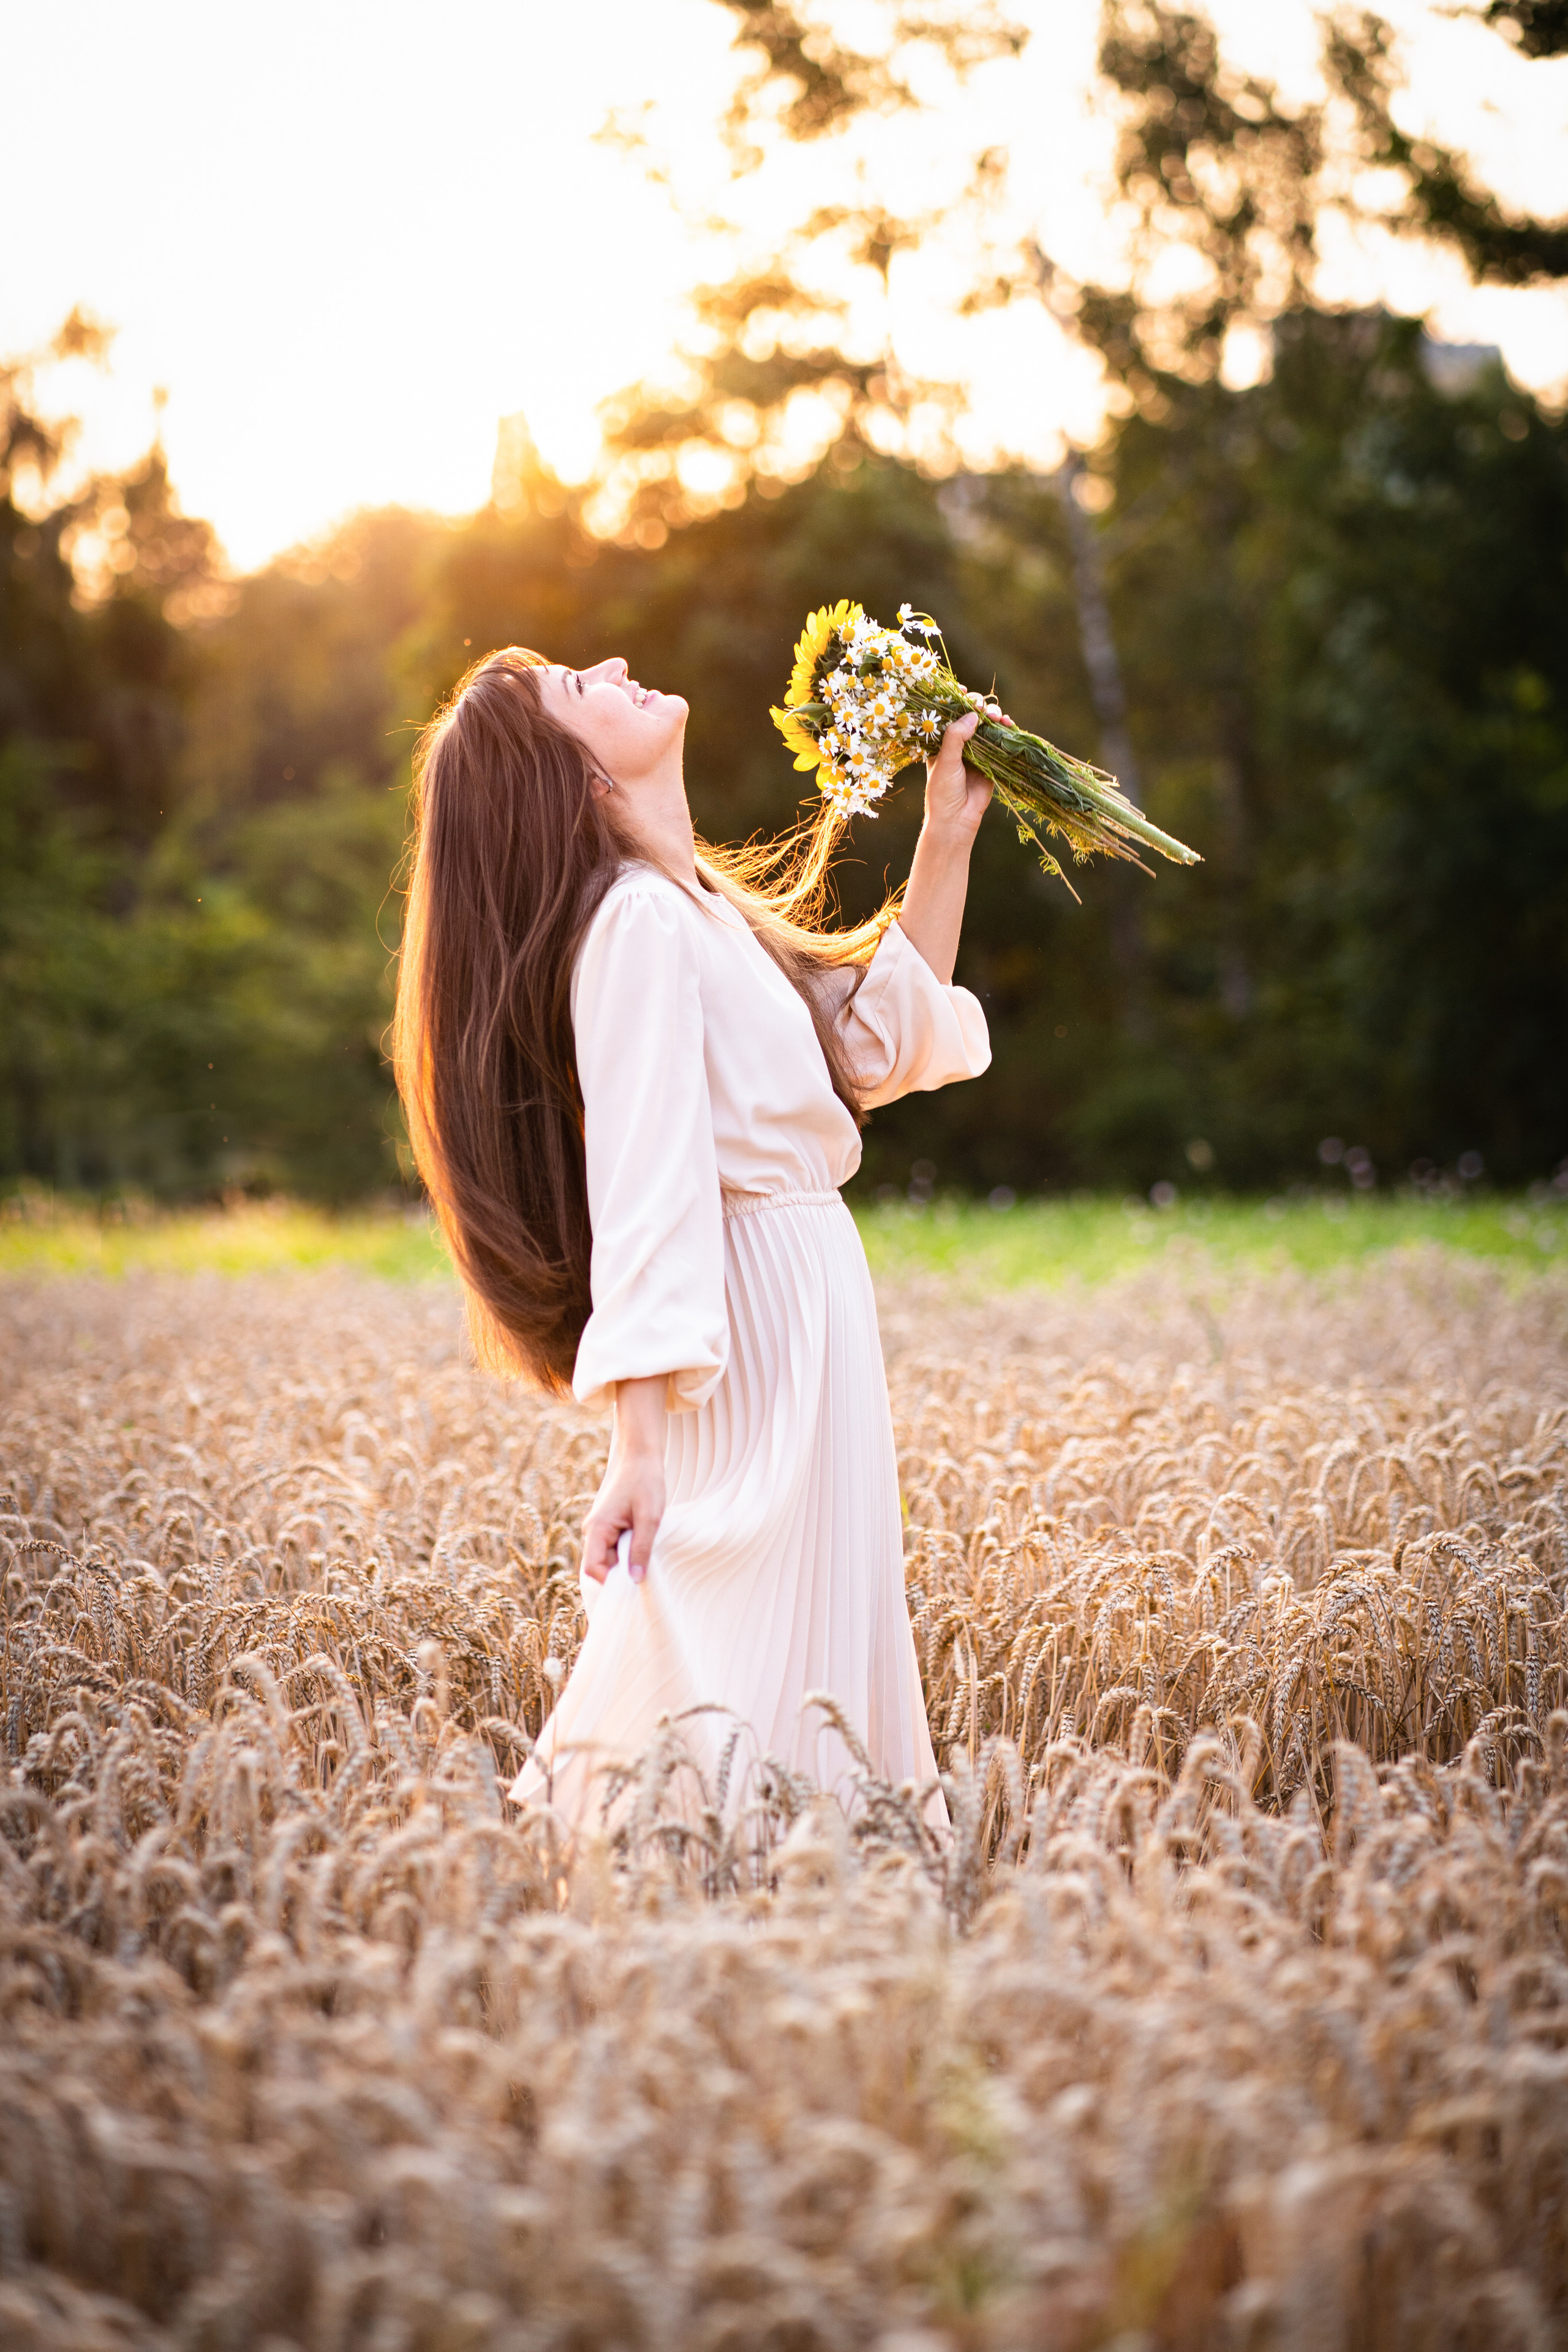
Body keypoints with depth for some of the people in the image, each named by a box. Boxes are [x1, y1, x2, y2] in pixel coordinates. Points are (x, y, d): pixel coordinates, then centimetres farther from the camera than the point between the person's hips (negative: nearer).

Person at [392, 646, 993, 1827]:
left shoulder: (698, 911, 16)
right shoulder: (639, 921, -13)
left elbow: (881, 1041, 24)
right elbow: (644, 1196, -21)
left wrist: (948, 839, 20)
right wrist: (638, 1443, -26)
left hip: (805, 1335, 10)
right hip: (748, 1343, -10)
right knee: (745, 1698, -9)